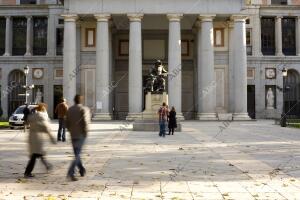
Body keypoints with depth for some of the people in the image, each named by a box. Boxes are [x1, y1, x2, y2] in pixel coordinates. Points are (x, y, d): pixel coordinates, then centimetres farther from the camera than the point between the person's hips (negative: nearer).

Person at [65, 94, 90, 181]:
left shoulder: (70, 109, 6)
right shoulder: (84, 109, -9)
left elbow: (67, 123, 7)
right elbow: (85, 122, -19)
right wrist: (85, 132, -6)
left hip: (73, 135, 5)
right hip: (81, 135, -5)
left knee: (77, 153, 18)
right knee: (77, 154, -2)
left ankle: (82, 170, 28)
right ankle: (70, 173, -15)